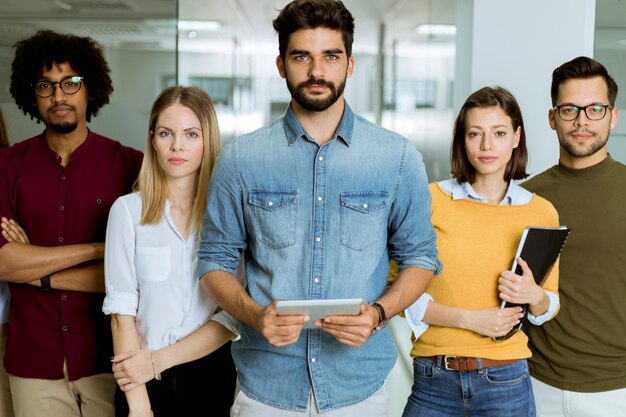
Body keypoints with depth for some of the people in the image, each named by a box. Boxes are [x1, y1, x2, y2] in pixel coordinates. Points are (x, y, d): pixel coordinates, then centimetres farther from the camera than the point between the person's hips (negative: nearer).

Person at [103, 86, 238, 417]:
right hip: (144, 380, -1)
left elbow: (234, 315, -6)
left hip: (212, 376, 1)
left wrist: (158, 359, -13)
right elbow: (121, 310, -8)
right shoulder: (128, 210, -4)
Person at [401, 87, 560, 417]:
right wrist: (469, 319, -15)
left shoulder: (541, 212, 1)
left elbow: (551, 305, 12)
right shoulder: (432, 199, -5)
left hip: (505, 381, 1)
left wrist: (535, 297, -10)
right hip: (433, 379, -1)